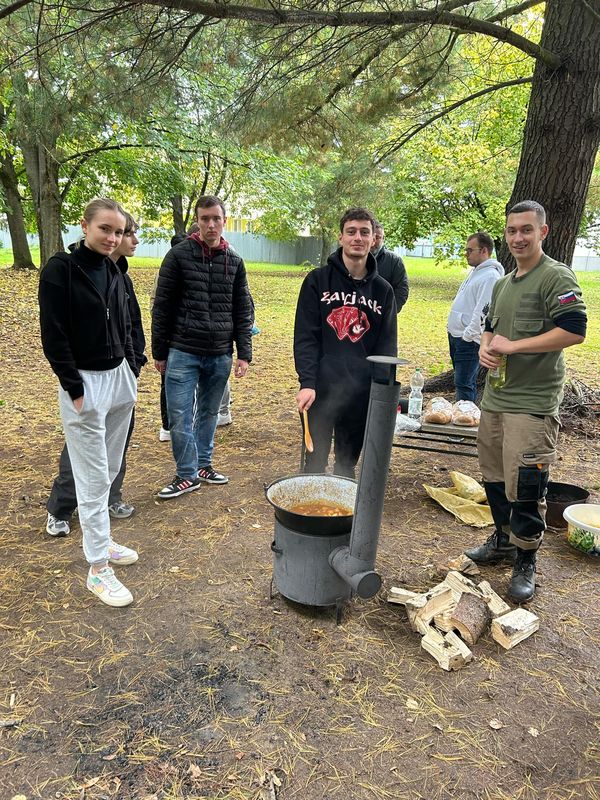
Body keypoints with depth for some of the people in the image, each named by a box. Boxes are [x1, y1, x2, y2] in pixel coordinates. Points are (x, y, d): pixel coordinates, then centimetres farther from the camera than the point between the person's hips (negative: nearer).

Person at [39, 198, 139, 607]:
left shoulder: (114, 271, 9)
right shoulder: (60, 269, -10)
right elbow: (53, 335, -13)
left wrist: (132, 370, 10)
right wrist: (75, 389, -15)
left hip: (120, 379, 7)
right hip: (85, 384, -6)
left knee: (110, 470, 14)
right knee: (93, 478, -1)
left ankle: (101, 539, 30)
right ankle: (98, 568, 9)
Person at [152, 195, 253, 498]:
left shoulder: (234, 261, 7)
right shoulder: (179, 255, -3)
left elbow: (243, 311, 8)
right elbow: (162, 307, -1)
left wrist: (243, 354, 3)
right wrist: (159, 352, -1)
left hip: (220, 355, 3)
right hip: (183, 352, -3)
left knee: (208, 414, 13)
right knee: (179, 417, -1)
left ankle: (203, 465, 29)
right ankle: (187, 474, 14)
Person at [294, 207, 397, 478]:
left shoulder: (383, 290, 8)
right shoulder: (318, 280, 0)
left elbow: (387, 345, 6)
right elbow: (305, 336, -6)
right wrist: (307, 382, -17)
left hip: (361, 394, 3)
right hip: (320, 391, -2)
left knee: (347, 465, 14)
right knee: (315, 461, 8)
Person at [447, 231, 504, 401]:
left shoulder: (490, 276, -15)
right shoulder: (476, 271, 16)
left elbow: (484, 311, -22)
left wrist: (468, 335, -20)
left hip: (469, 340, -10)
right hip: (456, 335, 10)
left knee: (464, 384, -8)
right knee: (461, 380, 17)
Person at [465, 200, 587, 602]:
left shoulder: (557, 277, -9)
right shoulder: (504, 283, 16)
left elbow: (575, 330, -20)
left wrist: (512, 346, -19)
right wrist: (485, 347, 3)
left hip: (533, 403, -8)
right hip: (495, 397, 8)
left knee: (525, 486, -4)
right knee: (495, 477, 17)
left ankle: (526, 561, 14)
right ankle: (504, 540, 35)